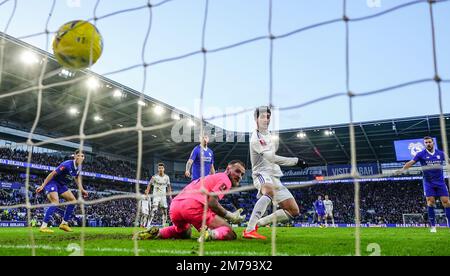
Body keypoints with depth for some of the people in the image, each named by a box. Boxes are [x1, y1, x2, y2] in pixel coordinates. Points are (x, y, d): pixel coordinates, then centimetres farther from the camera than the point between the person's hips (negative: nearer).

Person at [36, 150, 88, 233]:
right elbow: (53, 174, -23)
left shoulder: (79, 167, -2)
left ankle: (64, 223, 9)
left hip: (61, 185, 9)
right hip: (52, 182, -9)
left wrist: (82, 190, 8)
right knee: (55, 202, -26)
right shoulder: (67, 164, -28)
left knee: (73, 200, 2)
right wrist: (42, 185, -23)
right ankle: (43, 226, -22)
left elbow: (76, 178, 17)